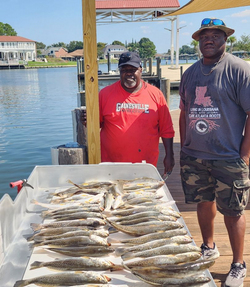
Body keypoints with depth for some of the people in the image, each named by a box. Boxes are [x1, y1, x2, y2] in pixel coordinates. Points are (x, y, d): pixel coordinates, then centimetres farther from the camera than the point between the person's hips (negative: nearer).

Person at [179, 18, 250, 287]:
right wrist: (184, 148, 10)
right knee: (204, 203, 18)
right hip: (193, 158, 5)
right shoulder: (190, 72, 11)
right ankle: (209, 247, 41)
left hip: (228, 159, -5)